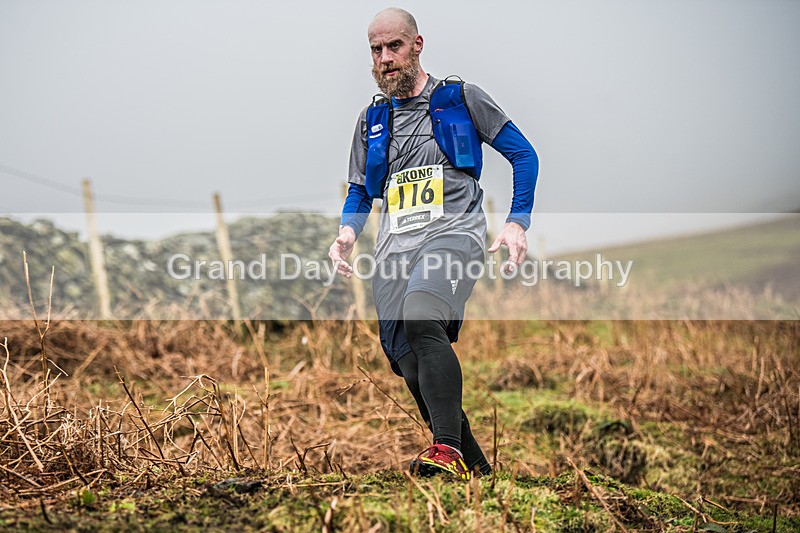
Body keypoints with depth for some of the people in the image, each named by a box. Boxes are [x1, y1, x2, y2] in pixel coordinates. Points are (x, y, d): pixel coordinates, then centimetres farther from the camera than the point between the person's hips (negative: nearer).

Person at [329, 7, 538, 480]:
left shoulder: (462, 98, 10)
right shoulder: (371, 119, 22)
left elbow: (524, 155, 11)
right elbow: (359, 191, 26)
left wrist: (517, 223, -1)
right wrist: (348, 233, 4)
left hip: (453, 232, -5)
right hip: (395, 244, 5)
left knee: (421, 319, -34)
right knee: (411, 366, -3)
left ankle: (447, 447, -36)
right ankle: (474, 465, 11)